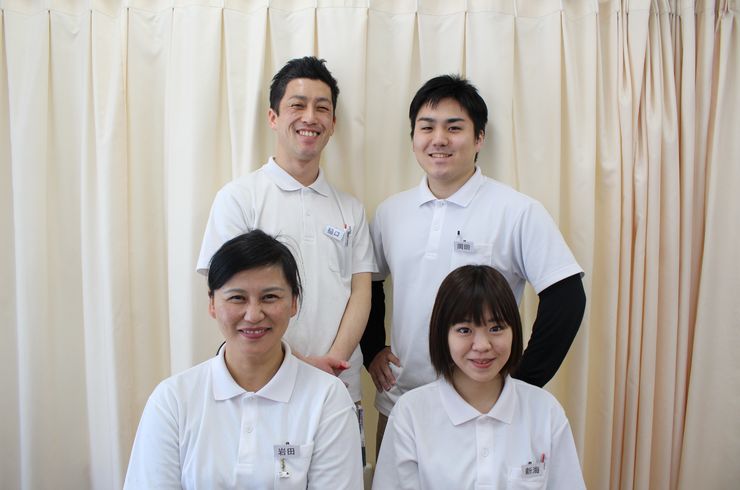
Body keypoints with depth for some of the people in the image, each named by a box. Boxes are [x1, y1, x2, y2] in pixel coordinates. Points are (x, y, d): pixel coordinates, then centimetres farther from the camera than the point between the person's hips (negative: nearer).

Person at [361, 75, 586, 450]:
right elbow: (368, 284, 17)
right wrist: (372, 350, 7)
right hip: (397, 404, 4)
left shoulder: (518, 212, -10)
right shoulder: (390, 212, 4)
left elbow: (566, 298, -11)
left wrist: (521, 384, -10)